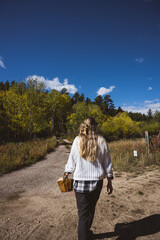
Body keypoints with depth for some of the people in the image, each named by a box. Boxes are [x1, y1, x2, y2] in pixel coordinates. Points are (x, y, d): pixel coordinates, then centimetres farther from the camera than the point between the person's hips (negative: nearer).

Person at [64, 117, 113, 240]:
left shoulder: (78, 140, -9)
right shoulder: (102, 141, -7)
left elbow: (71, 161, -2)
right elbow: (107, 164, -1)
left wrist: (66, 174, 15)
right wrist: (109, 182, 10)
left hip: (80, 182, -2)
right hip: (97, 181, 3)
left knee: (83, 213, 10)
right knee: (91, 209, 24)